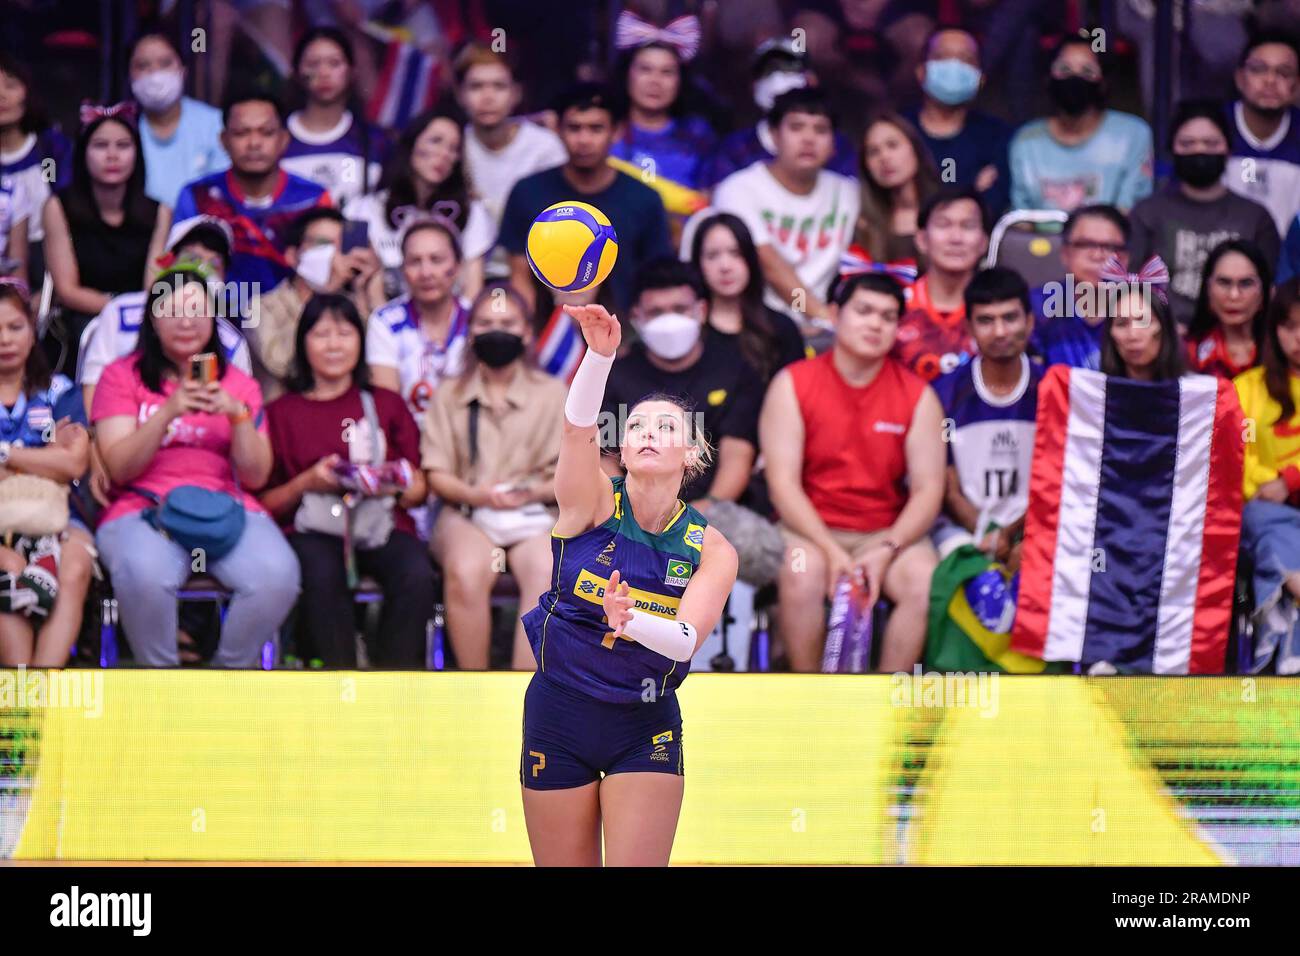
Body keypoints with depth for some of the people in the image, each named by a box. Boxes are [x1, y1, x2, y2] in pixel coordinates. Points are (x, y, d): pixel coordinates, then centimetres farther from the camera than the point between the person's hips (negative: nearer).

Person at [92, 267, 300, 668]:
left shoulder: (239, 384, 17)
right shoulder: (122, 376, 10)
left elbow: (256, 476, 7)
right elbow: (119, 468, -2)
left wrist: (237, 414, -9)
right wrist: (169, 412, -14)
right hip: (144, 507, -2)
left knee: (278, 576, -30)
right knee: (145, 574, -38)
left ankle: (230, 670, -8)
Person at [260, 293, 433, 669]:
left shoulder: (387, 405, 22)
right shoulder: (282, 412, 16)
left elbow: (418, 491, 15)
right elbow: (266, 503, 9)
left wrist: (399, 485, -7)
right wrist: (307, 483, -9)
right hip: (312, 528, -2)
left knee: (416, 575, -33)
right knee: (322, 574, -38)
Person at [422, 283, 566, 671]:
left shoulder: (553, 393, 15)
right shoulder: (449, 395, 16)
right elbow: (437, 474, 8)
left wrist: (533, 491, -12)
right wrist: (475, 494, -12)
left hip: (533, 513, 0)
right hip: (466, 513, 0)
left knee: (546, 572, -36)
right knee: (466, 571, -36)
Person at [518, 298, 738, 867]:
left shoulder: (712, 550, -6)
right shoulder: (593, 503, -9)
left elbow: (686, 640, -21)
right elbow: (577, 425, -28)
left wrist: (632, 621, -43)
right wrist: (600, 352, -47)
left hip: (645, 731, 0)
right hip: (557, 717, 0)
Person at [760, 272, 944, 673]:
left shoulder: (917, 395, 4)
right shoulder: (793, 384, -1)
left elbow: (928, 490, -2)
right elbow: (783, 482, -9)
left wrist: (886, 550, -18)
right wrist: (831, 550, -21)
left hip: (888, 534, 2)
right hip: (810, 530, -2)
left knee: (925, 581, -28)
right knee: (801, 575, -34)